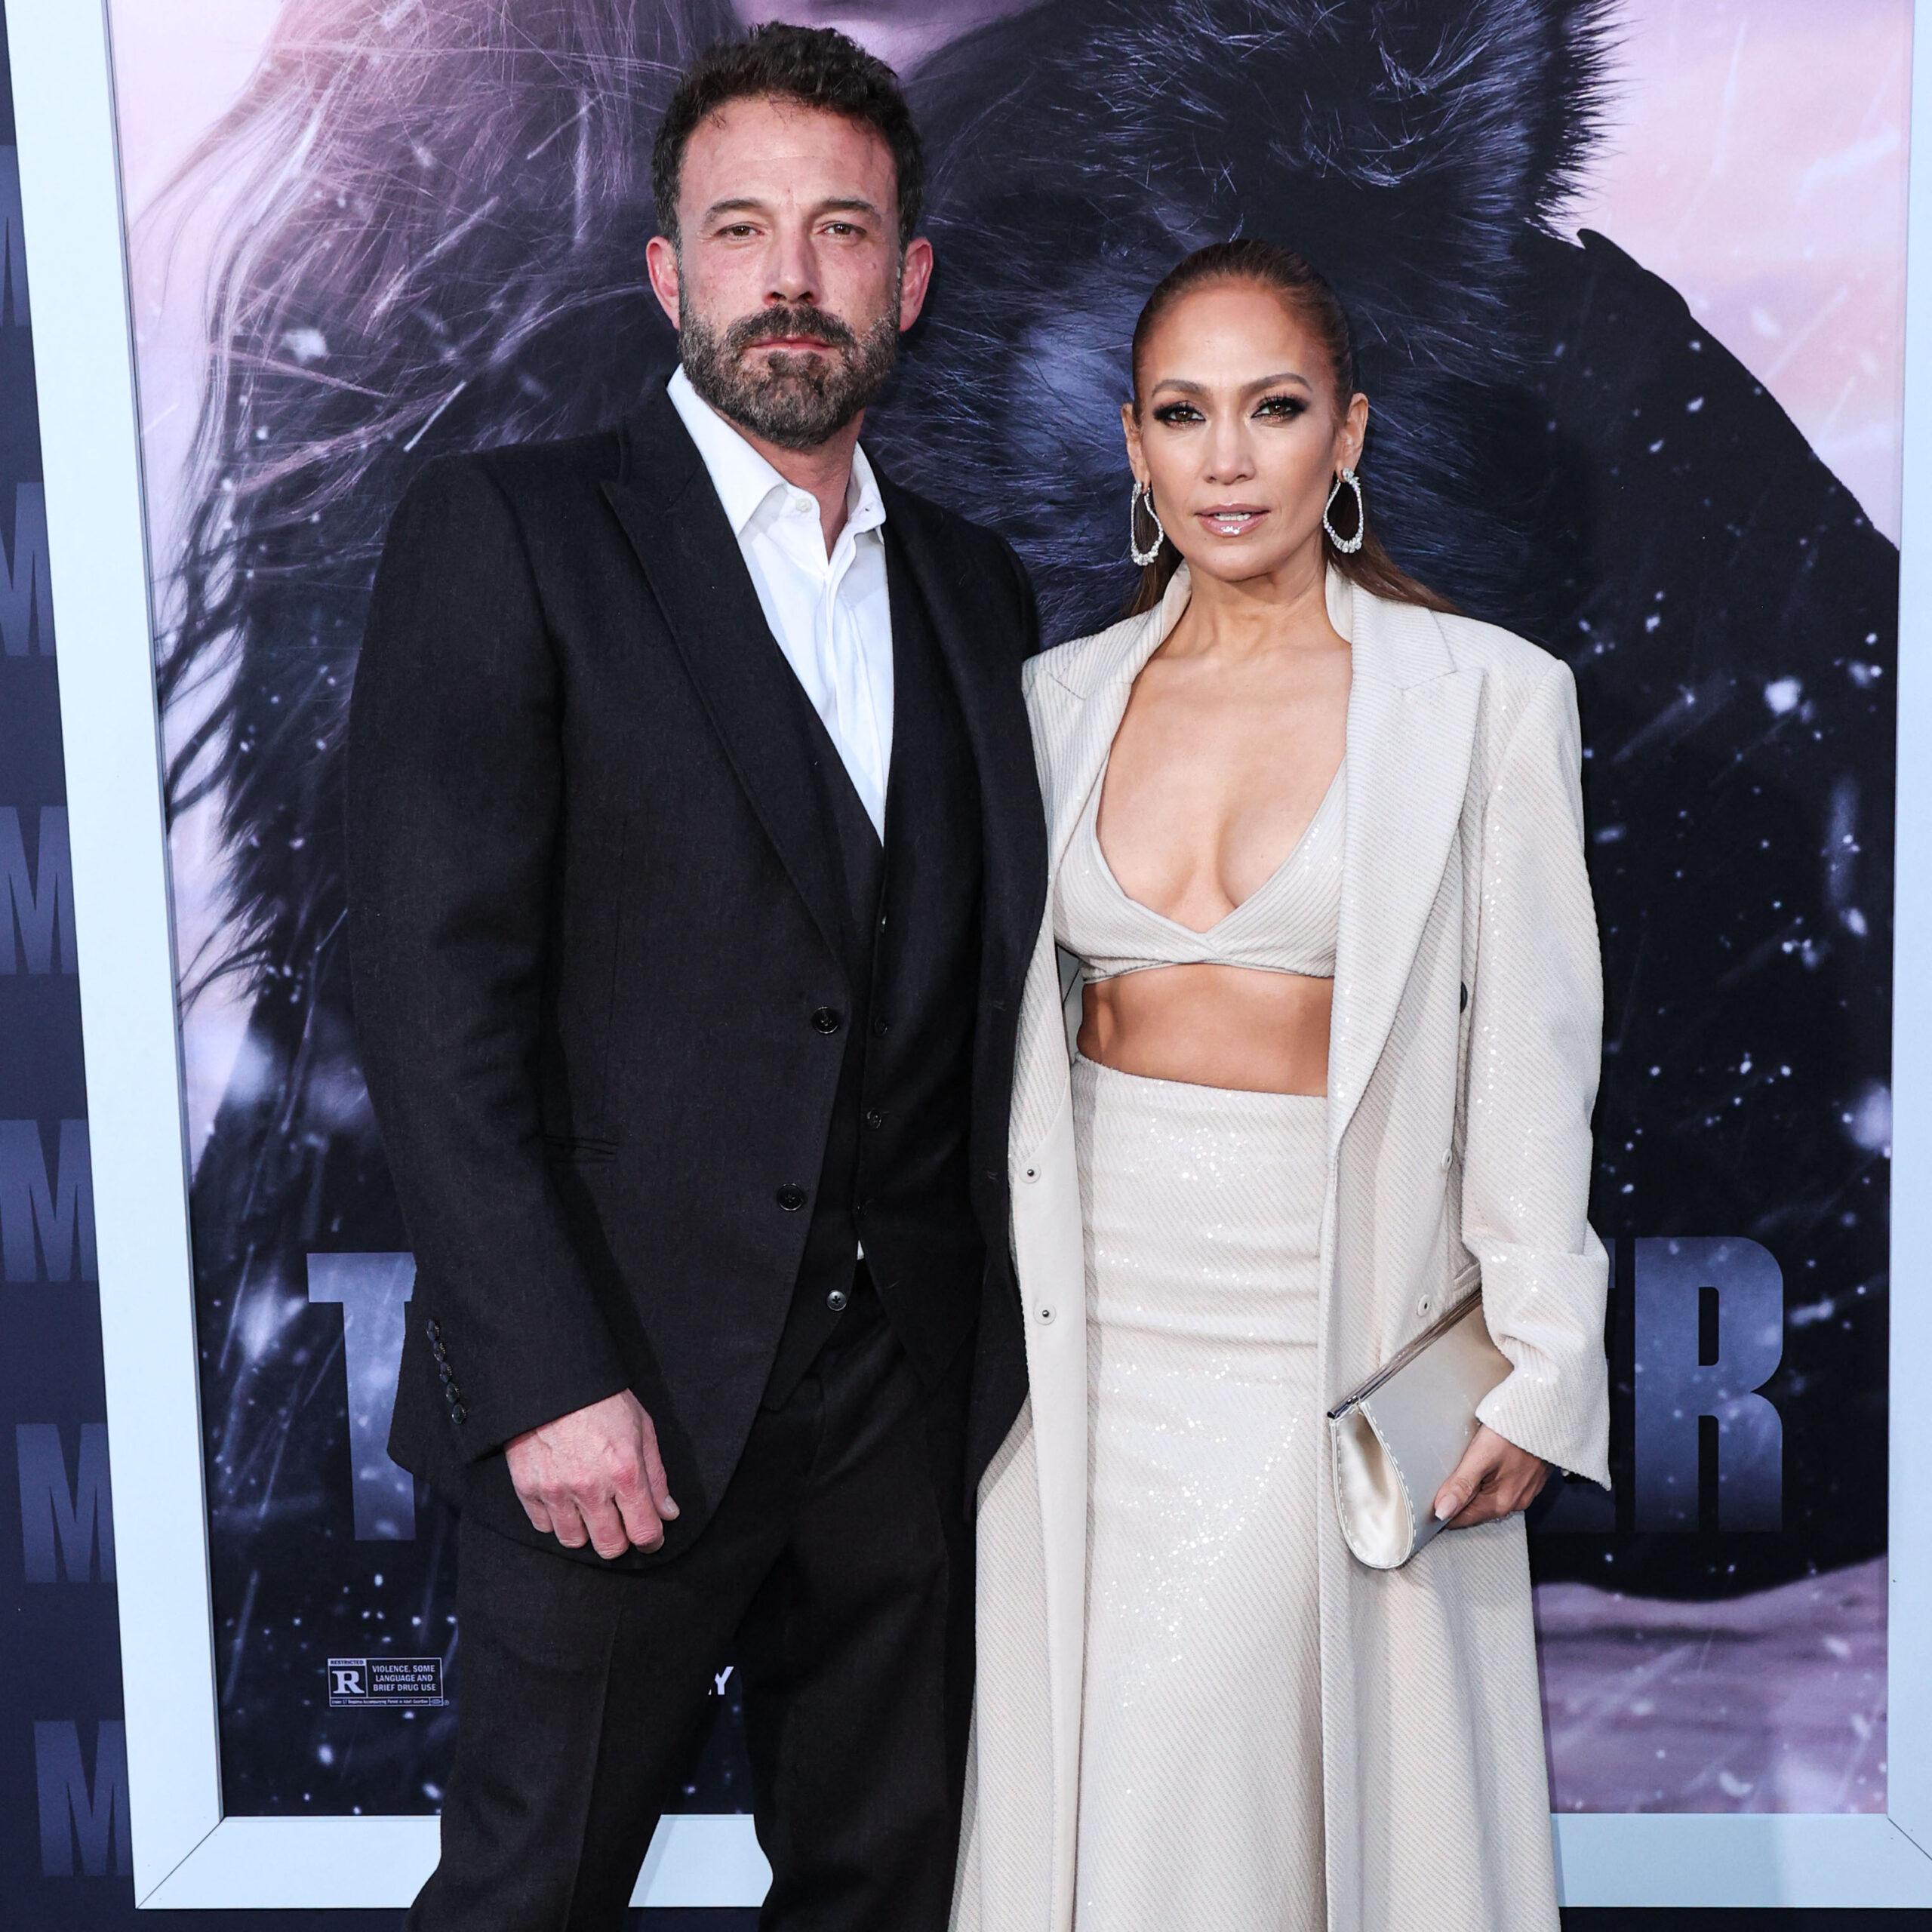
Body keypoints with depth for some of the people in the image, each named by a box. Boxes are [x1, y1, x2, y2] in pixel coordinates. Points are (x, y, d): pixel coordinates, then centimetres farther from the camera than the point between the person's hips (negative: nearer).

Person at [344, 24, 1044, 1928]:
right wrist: (550, 1380, -17)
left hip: (910, 1392, 5)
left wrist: (998, 1334, 6)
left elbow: (976, 978, 12)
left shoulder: (972, 589, 11)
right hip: (618, 1387, -4)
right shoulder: (506, 533, -6)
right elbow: (434, 987, -13)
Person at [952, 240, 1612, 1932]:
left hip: (1333, 1326, -3)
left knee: (1279, 1780, 0)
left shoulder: (1485, 695, -4)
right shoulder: (1065, 697, 7)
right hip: (1085, 1316, 4)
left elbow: (1530, 1049, -4)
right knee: (1081, 1781, 10)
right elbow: (1015, 1020, 11)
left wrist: (1537, 1364, -7)